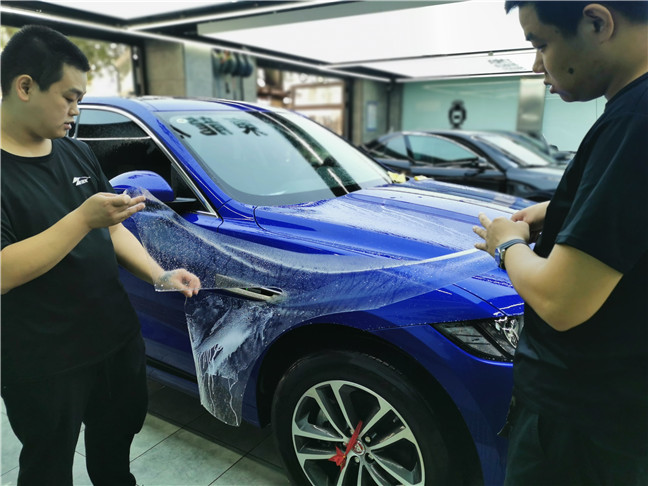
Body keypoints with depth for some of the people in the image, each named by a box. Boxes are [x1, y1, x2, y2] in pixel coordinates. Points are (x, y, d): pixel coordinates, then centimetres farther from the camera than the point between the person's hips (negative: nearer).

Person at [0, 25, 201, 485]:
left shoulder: (77, 153, 6)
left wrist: (159, 276, -3)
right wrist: (83, 218, -29)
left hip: (118, 338, 6)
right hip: (45, 366, -6)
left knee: (115, 447, 25)